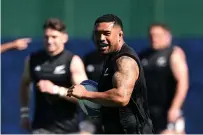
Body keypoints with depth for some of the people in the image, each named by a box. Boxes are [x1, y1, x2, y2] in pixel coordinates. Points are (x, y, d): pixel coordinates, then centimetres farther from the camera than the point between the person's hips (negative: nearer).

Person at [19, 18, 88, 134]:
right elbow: (24, 84, 22)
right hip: (41, 127, 2)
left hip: (67, 128, -2)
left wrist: (55, 89, -26)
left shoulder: (73, 61, -8)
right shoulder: (33, 59, 4)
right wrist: (25, 112, 16)